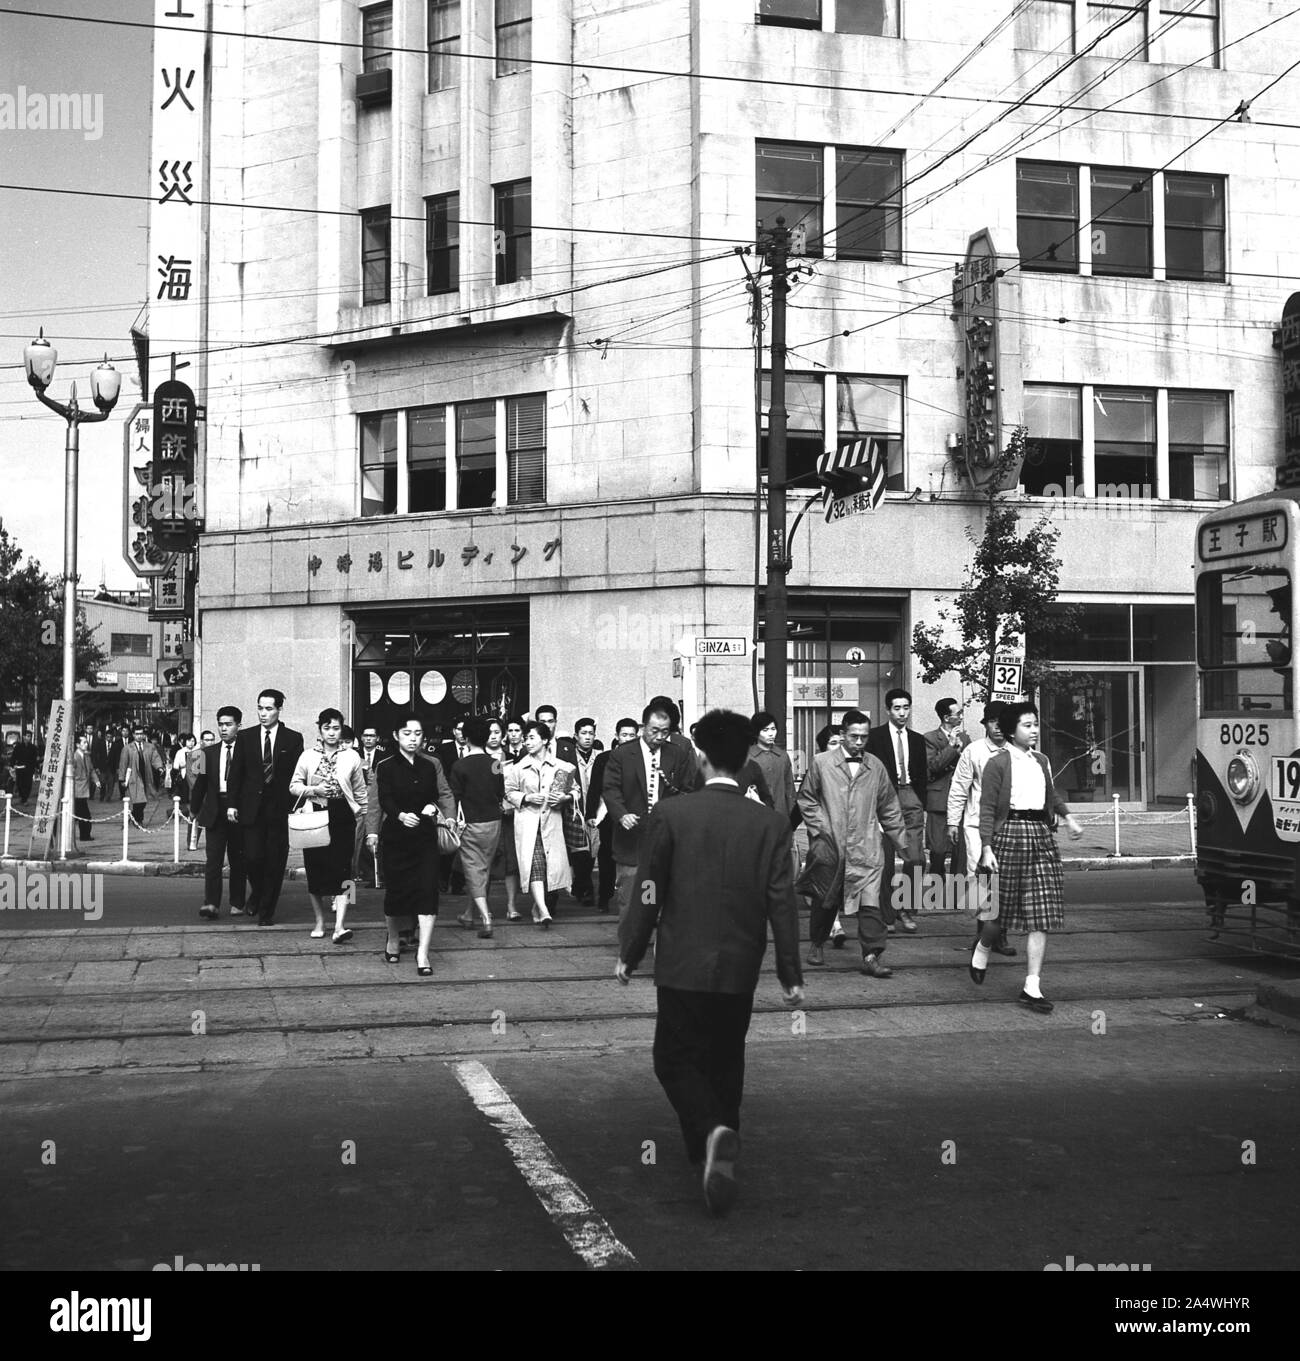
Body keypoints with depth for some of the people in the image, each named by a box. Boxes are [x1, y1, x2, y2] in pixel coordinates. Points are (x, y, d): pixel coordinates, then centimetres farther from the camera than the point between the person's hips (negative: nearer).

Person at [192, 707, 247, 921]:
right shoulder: (209, 752, 9)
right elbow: (201, 783, 12)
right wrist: (196, 809, 11)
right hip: (214, 811, 2)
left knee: (238, 859, 7)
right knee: (213, 858, -7)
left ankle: (237, 903, 17)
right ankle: (211, 904, -12)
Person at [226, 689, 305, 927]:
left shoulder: (293, 739, 3)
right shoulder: (245, 737, 8)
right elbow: (236, 773, 8)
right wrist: (232, 804, 0)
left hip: (280, 809, -1)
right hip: (252, 807, 1)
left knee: (275, 862, 2)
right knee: (252, 857, -7)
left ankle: (267, 911, 14)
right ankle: (257, 894, 23)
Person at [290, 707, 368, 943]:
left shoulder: (351, 757, 6)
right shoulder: (308, 756, 6)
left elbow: (360, 791, 13)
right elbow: (294, 786, 6)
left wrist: (362, 815, 12)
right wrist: (314, 790, -10)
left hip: (342, 818, -1)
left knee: (341, 869, -10)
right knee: (315, 870, 4)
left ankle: (340, 925, -18)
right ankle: (319, 922, 18)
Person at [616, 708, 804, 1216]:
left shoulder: (669, 814, -10)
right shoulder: (771, 824, -4)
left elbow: (648, 894, -7)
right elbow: (781, 904, -3)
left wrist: (629, 955, 4)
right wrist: (791, 975, 3)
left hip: (683, 965, -2)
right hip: (740, 968, 3)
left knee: (676, 1060, 8)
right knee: (724, 1063, 18)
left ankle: (714, 1133, -17)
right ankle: (717, 1152, 25)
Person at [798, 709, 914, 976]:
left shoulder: (876, 768, 8)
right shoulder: (821, 763, 1)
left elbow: (889, 809, 14)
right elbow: (806, 800, 8)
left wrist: (903, 842, 13)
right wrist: (819, 829, -2)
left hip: (865, 847, 1)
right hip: (830, 844, -1)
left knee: (871, 902, -10)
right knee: (825, 899, 11)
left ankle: (871, 956, -9)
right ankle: (816, 944, 32)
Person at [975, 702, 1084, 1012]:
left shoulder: (1041, 761, 12)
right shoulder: (998, 763, -6)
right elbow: (987, 808, -8)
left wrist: (1068, 818, 17)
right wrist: (987, 848, -15)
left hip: (1041, 836, 5)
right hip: (1010, 834, -5)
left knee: (1042, 915, -2)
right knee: (1001, 906, 5)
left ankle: (1032, 987, 0)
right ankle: (982, 948, 39)